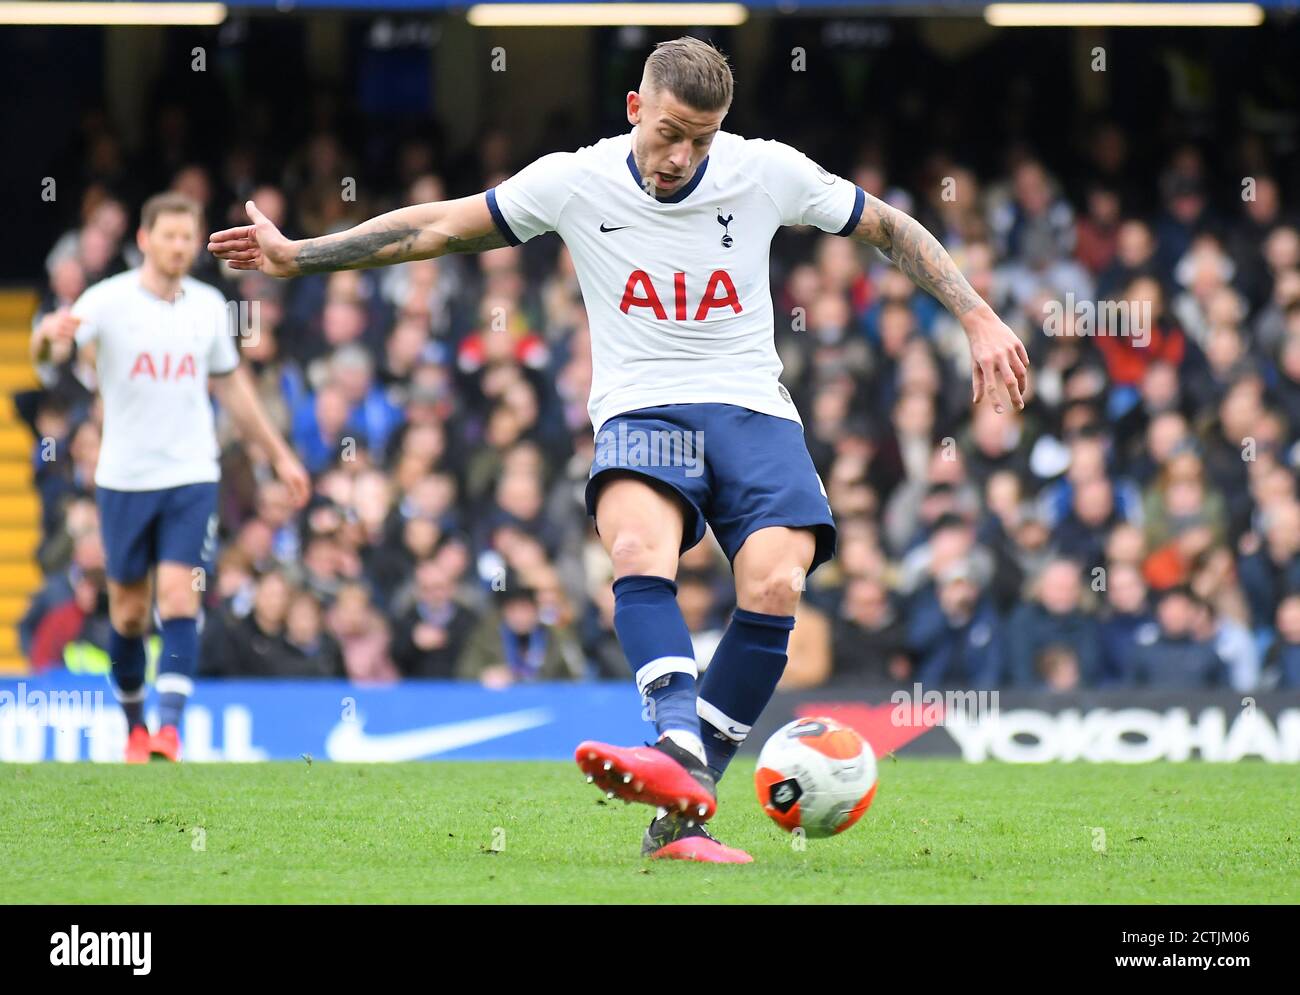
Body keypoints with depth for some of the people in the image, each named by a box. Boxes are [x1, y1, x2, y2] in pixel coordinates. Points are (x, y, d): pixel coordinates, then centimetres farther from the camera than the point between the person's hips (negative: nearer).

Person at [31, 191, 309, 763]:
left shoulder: (209, 306, 6)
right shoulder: (108, 301, -6)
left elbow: (231, 387, 19)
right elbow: (48, 352, -20)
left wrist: (280, 455, 20)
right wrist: (49, 333, -45)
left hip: (191, 479, 1)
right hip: (124, 479, -1)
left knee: (179, 598, -13)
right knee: (128, 610, 6)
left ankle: (170, 728, -20)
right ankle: (135, 729, 23)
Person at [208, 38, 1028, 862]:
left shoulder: (768, 173, -1)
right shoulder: (576, 182, -1)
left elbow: (892, 229, 11)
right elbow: (439, 228, 7)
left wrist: (980, 320, 4)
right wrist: (297, 256, 6)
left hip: (752, 409, 1)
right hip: (640, 411, -1)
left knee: (773, 584, -26)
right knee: (639, 547, -35)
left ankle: (679, 815, -21)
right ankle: (680, 750, -52)